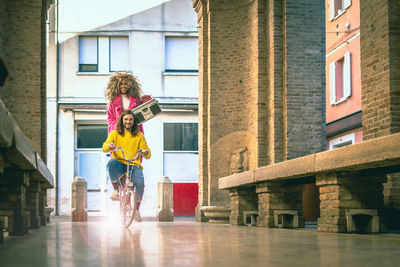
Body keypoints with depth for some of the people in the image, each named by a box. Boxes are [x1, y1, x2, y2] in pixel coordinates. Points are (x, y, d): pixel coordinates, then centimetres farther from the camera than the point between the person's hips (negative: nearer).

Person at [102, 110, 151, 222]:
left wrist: (146, 152, -20)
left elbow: (148, 155, 6)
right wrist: (109, 146, -30)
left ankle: (137, 209, -6)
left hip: (134, 165, 0)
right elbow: (104, 147, -6)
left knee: (140, 183, -29)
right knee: (112, 162, -36)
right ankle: (116, 190, -21)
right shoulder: (115, 133, 9)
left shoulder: (139, 135, 11)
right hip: (119, 165, 0)